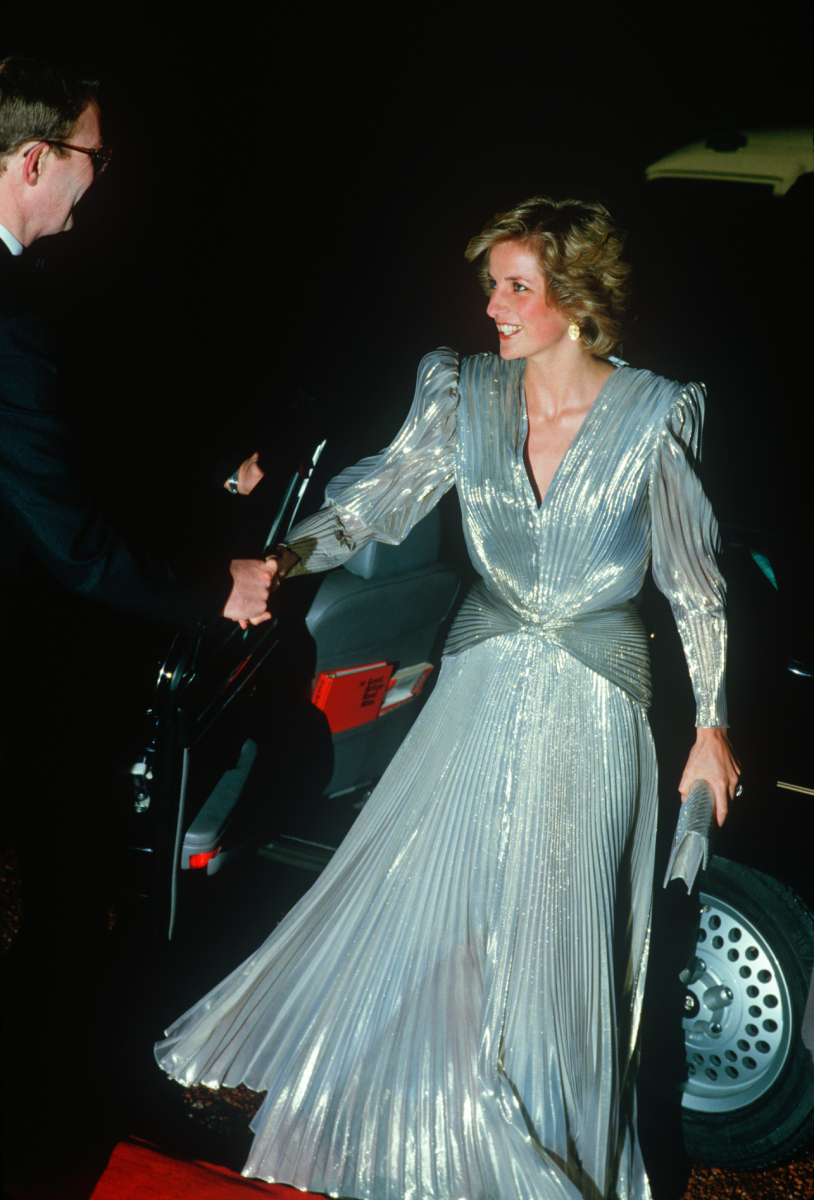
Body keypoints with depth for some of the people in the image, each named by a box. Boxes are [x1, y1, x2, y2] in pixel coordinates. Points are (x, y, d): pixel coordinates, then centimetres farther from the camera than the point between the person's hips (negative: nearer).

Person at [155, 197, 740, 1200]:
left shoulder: (652, 418, -10)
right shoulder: (468, 394, -1)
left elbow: (695, 582, -3)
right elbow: (385, 492, -7)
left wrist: (711, 725, -1)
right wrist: (284, 559, -23)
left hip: (591, 709, -3)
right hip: (482, 684, 3)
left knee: (553, 935, 2)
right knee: (417, 898, 4)